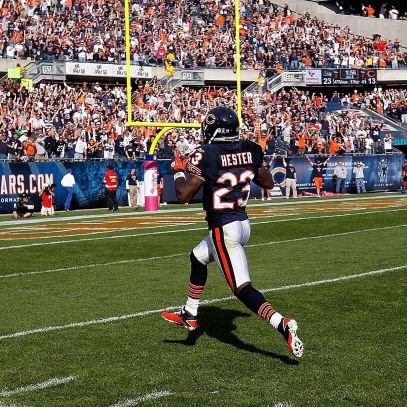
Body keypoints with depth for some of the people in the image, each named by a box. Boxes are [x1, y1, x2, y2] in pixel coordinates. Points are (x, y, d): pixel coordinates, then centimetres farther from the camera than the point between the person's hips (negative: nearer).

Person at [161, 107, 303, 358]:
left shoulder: (206, 155, -15)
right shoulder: (250, 150, 2)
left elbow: (184, 195, -15)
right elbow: (268, 182, 15)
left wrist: (179, 173, 4)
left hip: (224, 229, -8)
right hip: (244, 223, 8)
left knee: (243, 289, -10)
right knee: (198, 257, 29)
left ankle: (283, 325, -28)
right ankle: (190, 316, 41)